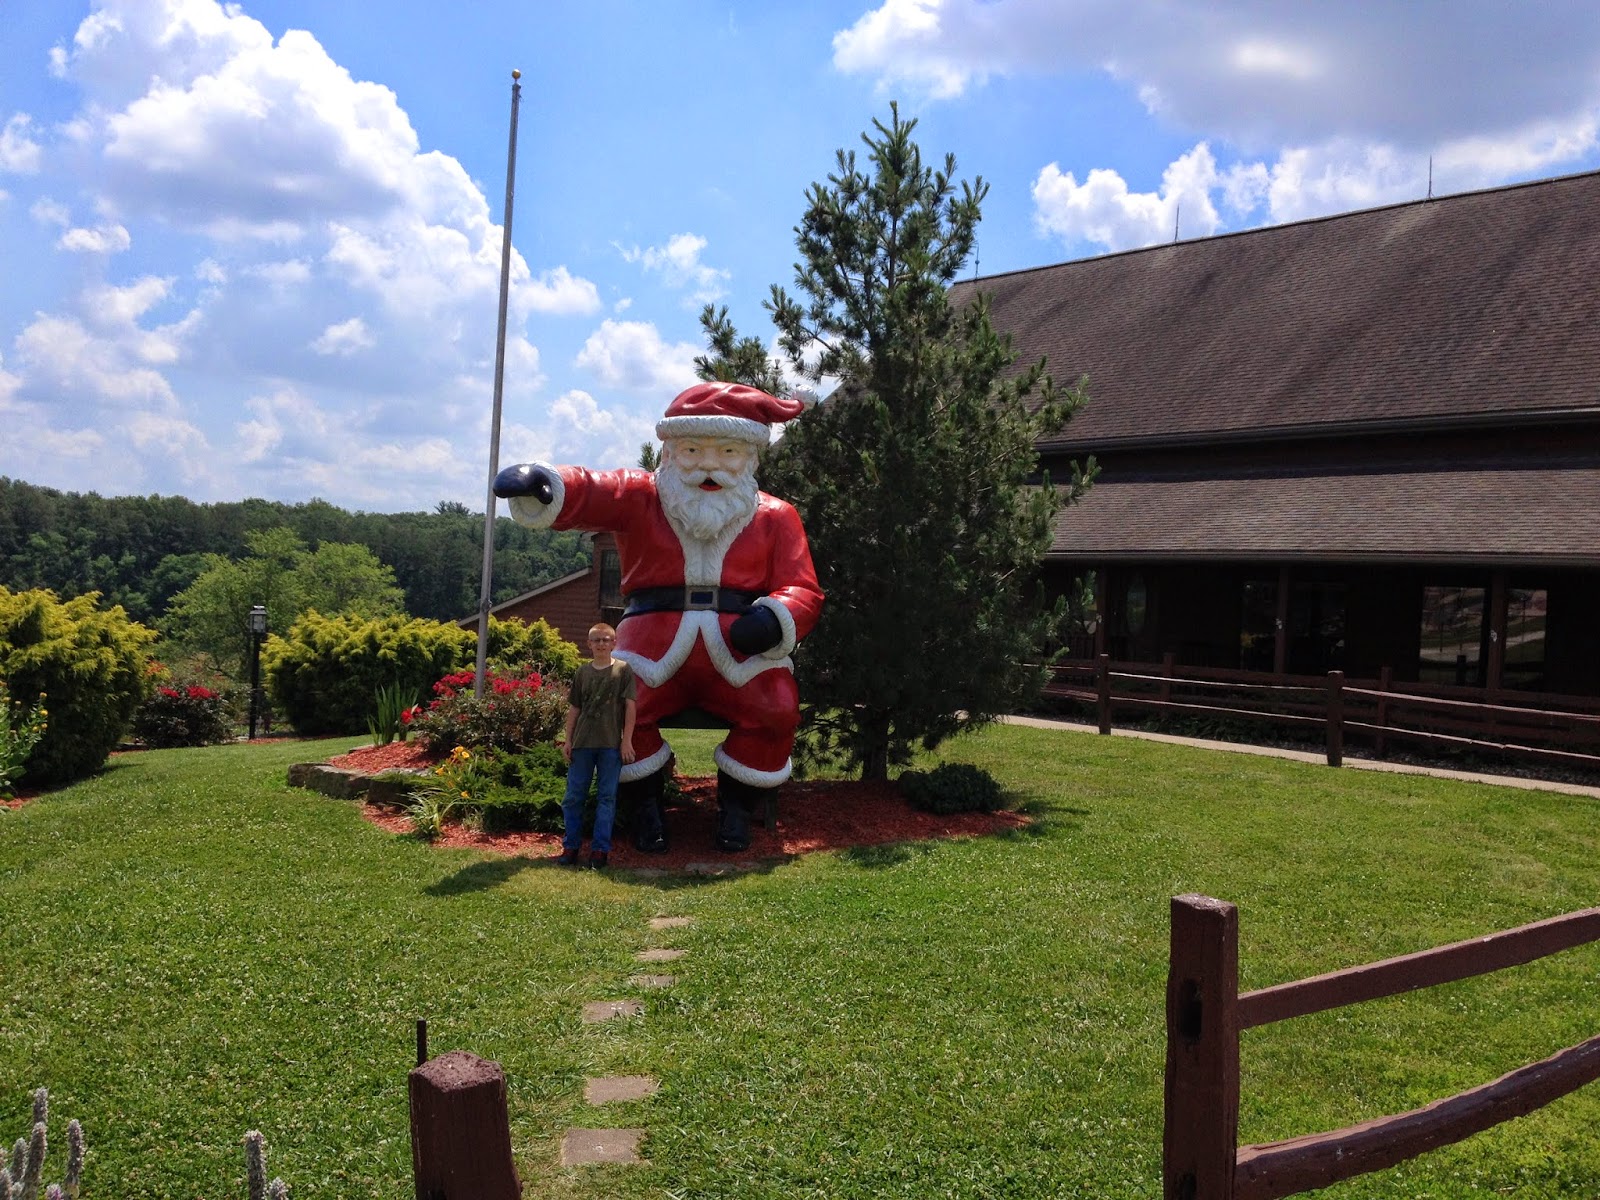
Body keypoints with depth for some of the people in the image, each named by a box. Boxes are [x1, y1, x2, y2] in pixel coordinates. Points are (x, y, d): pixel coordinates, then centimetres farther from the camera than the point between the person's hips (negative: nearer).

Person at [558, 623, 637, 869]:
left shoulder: (623, 670, 2)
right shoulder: (582, 672, 10)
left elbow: (630, 706, -1)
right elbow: (574, 708, 13)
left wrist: (627, 740, -6)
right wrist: (568, 740, 7)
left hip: (611, 744, -3)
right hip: (582, 742, 3)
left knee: (606, 797, 2)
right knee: (573, 796, 4)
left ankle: (600, 849, 7)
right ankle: (570, 847, 14)